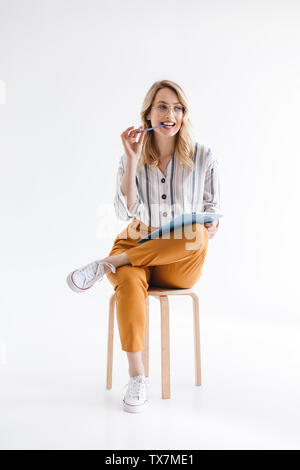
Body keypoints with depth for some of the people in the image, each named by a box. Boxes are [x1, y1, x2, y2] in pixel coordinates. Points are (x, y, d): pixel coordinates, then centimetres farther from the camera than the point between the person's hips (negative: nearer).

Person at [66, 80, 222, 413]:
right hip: (136, 246, 0)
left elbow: (212, 207, 14)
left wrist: (211, 227, -7)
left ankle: (107, 264, -22)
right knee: (129, 280, -35)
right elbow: (125, 212, -9)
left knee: (195, 235, -35)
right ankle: (136, 376, -23)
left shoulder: (202, 157, 3)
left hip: (180, 262, 0)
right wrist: (132, 160, -15)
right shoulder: (131, 157, 4)